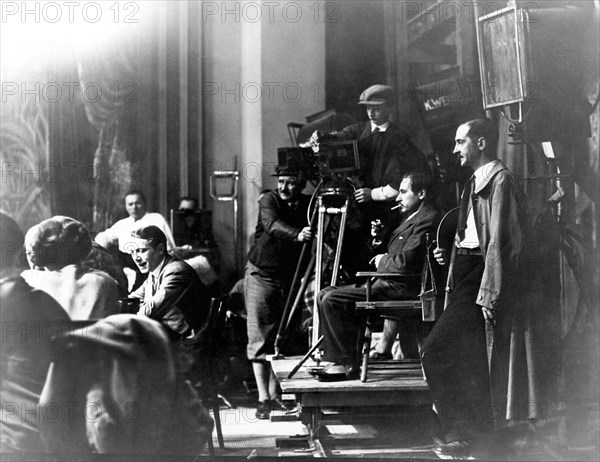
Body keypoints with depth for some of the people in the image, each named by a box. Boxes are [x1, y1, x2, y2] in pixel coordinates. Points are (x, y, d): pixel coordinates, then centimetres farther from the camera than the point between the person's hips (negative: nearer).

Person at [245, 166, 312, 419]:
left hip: (290, 279, 4)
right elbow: (272, 225, -32)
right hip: (261, 276, -4)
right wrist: (297, 235, -48)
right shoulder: (269, 201, -11)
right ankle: (263, 398, -4)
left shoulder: (308, 205, 1)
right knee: (260, 339, -6)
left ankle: (276, 395, 17)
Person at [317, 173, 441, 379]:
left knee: (331, 300, -20)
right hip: (387, 284, 11)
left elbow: (406, 262, -23)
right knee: (325, 295, 7)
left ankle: (343, 364, -12)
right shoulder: (411, 217, 20)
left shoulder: (427, 219, -14)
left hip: (403, 289, -11)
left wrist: (383, 261, -6)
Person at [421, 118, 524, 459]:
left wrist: (490, 297, -21)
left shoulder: (500, 179, -10)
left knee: (436, 354, -12)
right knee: (469, 364, 12)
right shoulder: (476, 182, 19)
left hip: (480, 282, -9)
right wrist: (451, 255, 6)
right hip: (467, 278, 9)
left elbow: (502, 243, -17)